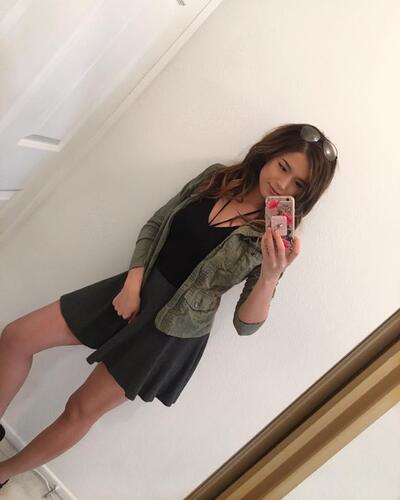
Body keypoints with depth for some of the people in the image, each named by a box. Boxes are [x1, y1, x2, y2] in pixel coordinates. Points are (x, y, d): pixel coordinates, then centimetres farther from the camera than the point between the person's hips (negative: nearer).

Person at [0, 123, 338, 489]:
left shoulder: (275, 238, -13)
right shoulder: (216, 176, -1)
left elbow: (246, 324, -14)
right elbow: (155, 226, 5)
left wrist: (270, 276, -32)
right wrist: (132, 283, -5)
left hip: (176, 329, -5)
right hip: (137, 290, 5)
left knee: (80, 411, 7)